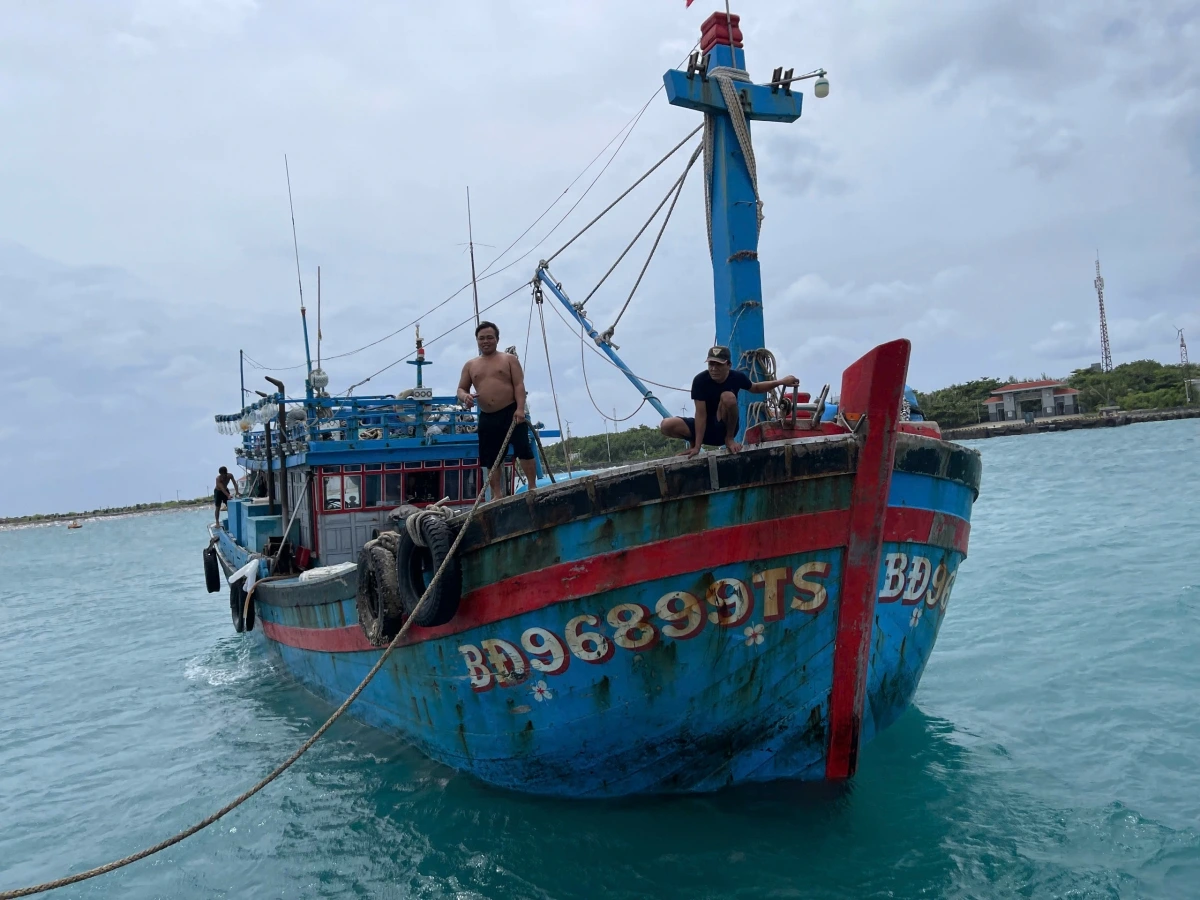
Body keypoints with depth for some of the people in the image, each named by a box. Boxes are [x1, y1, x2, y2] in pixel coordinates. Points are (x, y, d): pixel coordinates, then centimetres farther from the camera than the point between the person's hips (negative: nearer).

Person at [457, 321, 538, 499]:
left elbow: (519, 385, -4)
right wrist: (465, 397, -11)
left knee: (524, 450, -8)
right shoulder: (470, 365, 14)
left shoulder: (509, 359, 5)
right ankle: (497, 495, 13)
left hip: (511, 413, -4)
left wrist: (520, 409, -18)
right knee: (490, 458, 5)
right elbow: (461, 389, 15)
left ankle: (532, 488, -1)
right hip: (487, 418, 4)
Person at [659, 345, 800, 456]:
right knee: (667, 425, -25)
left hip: (725, 428, 1)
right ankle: (694, 443, 6)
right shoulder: (700, 380, -22)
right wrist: (697, 447, -24)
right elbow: (701, 414, -23)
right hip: (705, 427, 0)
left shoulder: (736, 377, -13)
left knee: (728, 397, -31)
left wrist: (781, 382, 1)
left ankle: (729, 439, -8)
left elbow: (755, 388, 11)